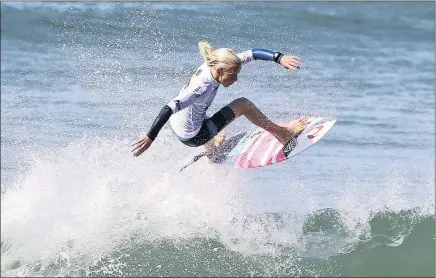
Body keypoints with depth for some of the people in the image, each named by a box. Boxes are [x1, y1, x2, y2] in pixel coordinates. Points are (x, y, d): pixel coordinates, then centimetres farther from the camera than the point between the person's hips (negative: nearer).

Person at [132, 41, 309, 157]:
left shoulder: (217, 64, -12)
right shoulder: (202, 87, -35)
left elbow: (253, 53, -9)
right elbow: (169, 108, -40)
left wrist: (279, 58, -21)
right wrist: (150, 138, -42)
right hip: (192, 137, -8)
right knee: (243, 105, -8)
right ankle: (283, 133, 5)